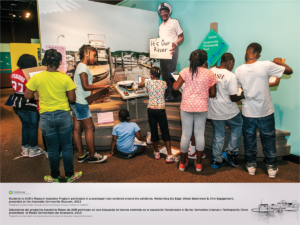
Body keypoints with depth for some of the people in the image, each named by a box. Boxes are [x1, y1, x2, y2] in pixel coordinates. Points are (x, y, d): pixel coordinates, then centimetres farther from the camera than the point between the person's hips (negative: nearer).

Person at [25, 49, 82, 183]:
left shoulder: (36, 78, -7)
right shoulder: (65, 78, -9)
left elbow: (27, 95, 1)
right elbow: (72, 99, -6)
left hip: (46, 117, 1)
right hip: (63, 115, -1)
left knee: (52, 149, 14)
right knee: (67, 147, 12)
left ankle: (55, 177, 29)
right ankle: (69, 175, 24)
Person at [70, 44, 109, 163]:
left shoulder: (81, 66, 18)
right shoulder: (83, 67, -13)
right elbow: (86, 86, -21)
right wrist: (102, 86, -17)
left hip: (76, 102, 10)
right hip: (81, 103, -10)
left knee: (77, 128, 10)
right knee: (89, 127, -3)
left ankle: (81, 155, 20)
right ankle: (92, 156, 6)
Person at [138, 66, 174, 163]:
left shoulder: (148, 83, 0)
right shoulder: (164, 83, 2)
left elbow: (139, 85, 20)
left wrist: (143, 80, 43)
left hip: (151, 109, 1)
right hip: (161, 110, 0)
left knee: (154, 131, 11)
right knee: (165, 131, 5)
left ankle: (156, 153, 24)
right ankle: (169, 155, 2)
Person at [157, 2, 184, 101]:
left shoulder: (174, 22, 2)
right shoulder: (161, 26, 22)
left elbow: (181, 37, -3)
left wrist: (175, 44, -22)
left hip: (172, 50, -7)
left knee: (170, 73, -11)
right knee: (164, 73, 8)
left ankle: (171, 94, -6)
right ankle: (165, 92, 16)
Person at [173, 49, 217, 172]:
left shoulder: (186, 71, -3)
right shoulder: (210, 73, 0)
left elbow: (176, 87, -4)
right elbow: (212, 93, 2)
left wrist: (174, 82, 17)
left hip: (186, 106, 0)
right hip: (202, 107, 0)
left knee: (186, 134, 9)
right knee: (200, 134, 11)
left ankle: (182, 163, 22)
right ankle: (198, 163, 21)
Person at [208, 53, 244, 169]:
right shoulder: (231, 76, -16)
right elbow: (233, 98, -16)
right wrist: (242, 96, 2)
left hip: (213, 111, 5)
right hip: (228, 111, -5)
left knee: (218, 134, 17)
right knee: (237, 127, 22)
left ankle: (216, 160, 24)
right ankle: (230, 152, 21)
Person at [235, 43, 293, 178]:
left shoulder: (239, 70, -8)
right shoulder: (266, 65, -14)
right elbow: (289, 71, -3)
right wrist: (278, 62, 13)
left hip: (248, 111, 1)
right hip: (265, 111, -1)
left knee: (249, 138, 16)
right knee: (269, 138, 15)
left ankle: (251, 165, 28)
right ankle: (271, 167, 27)